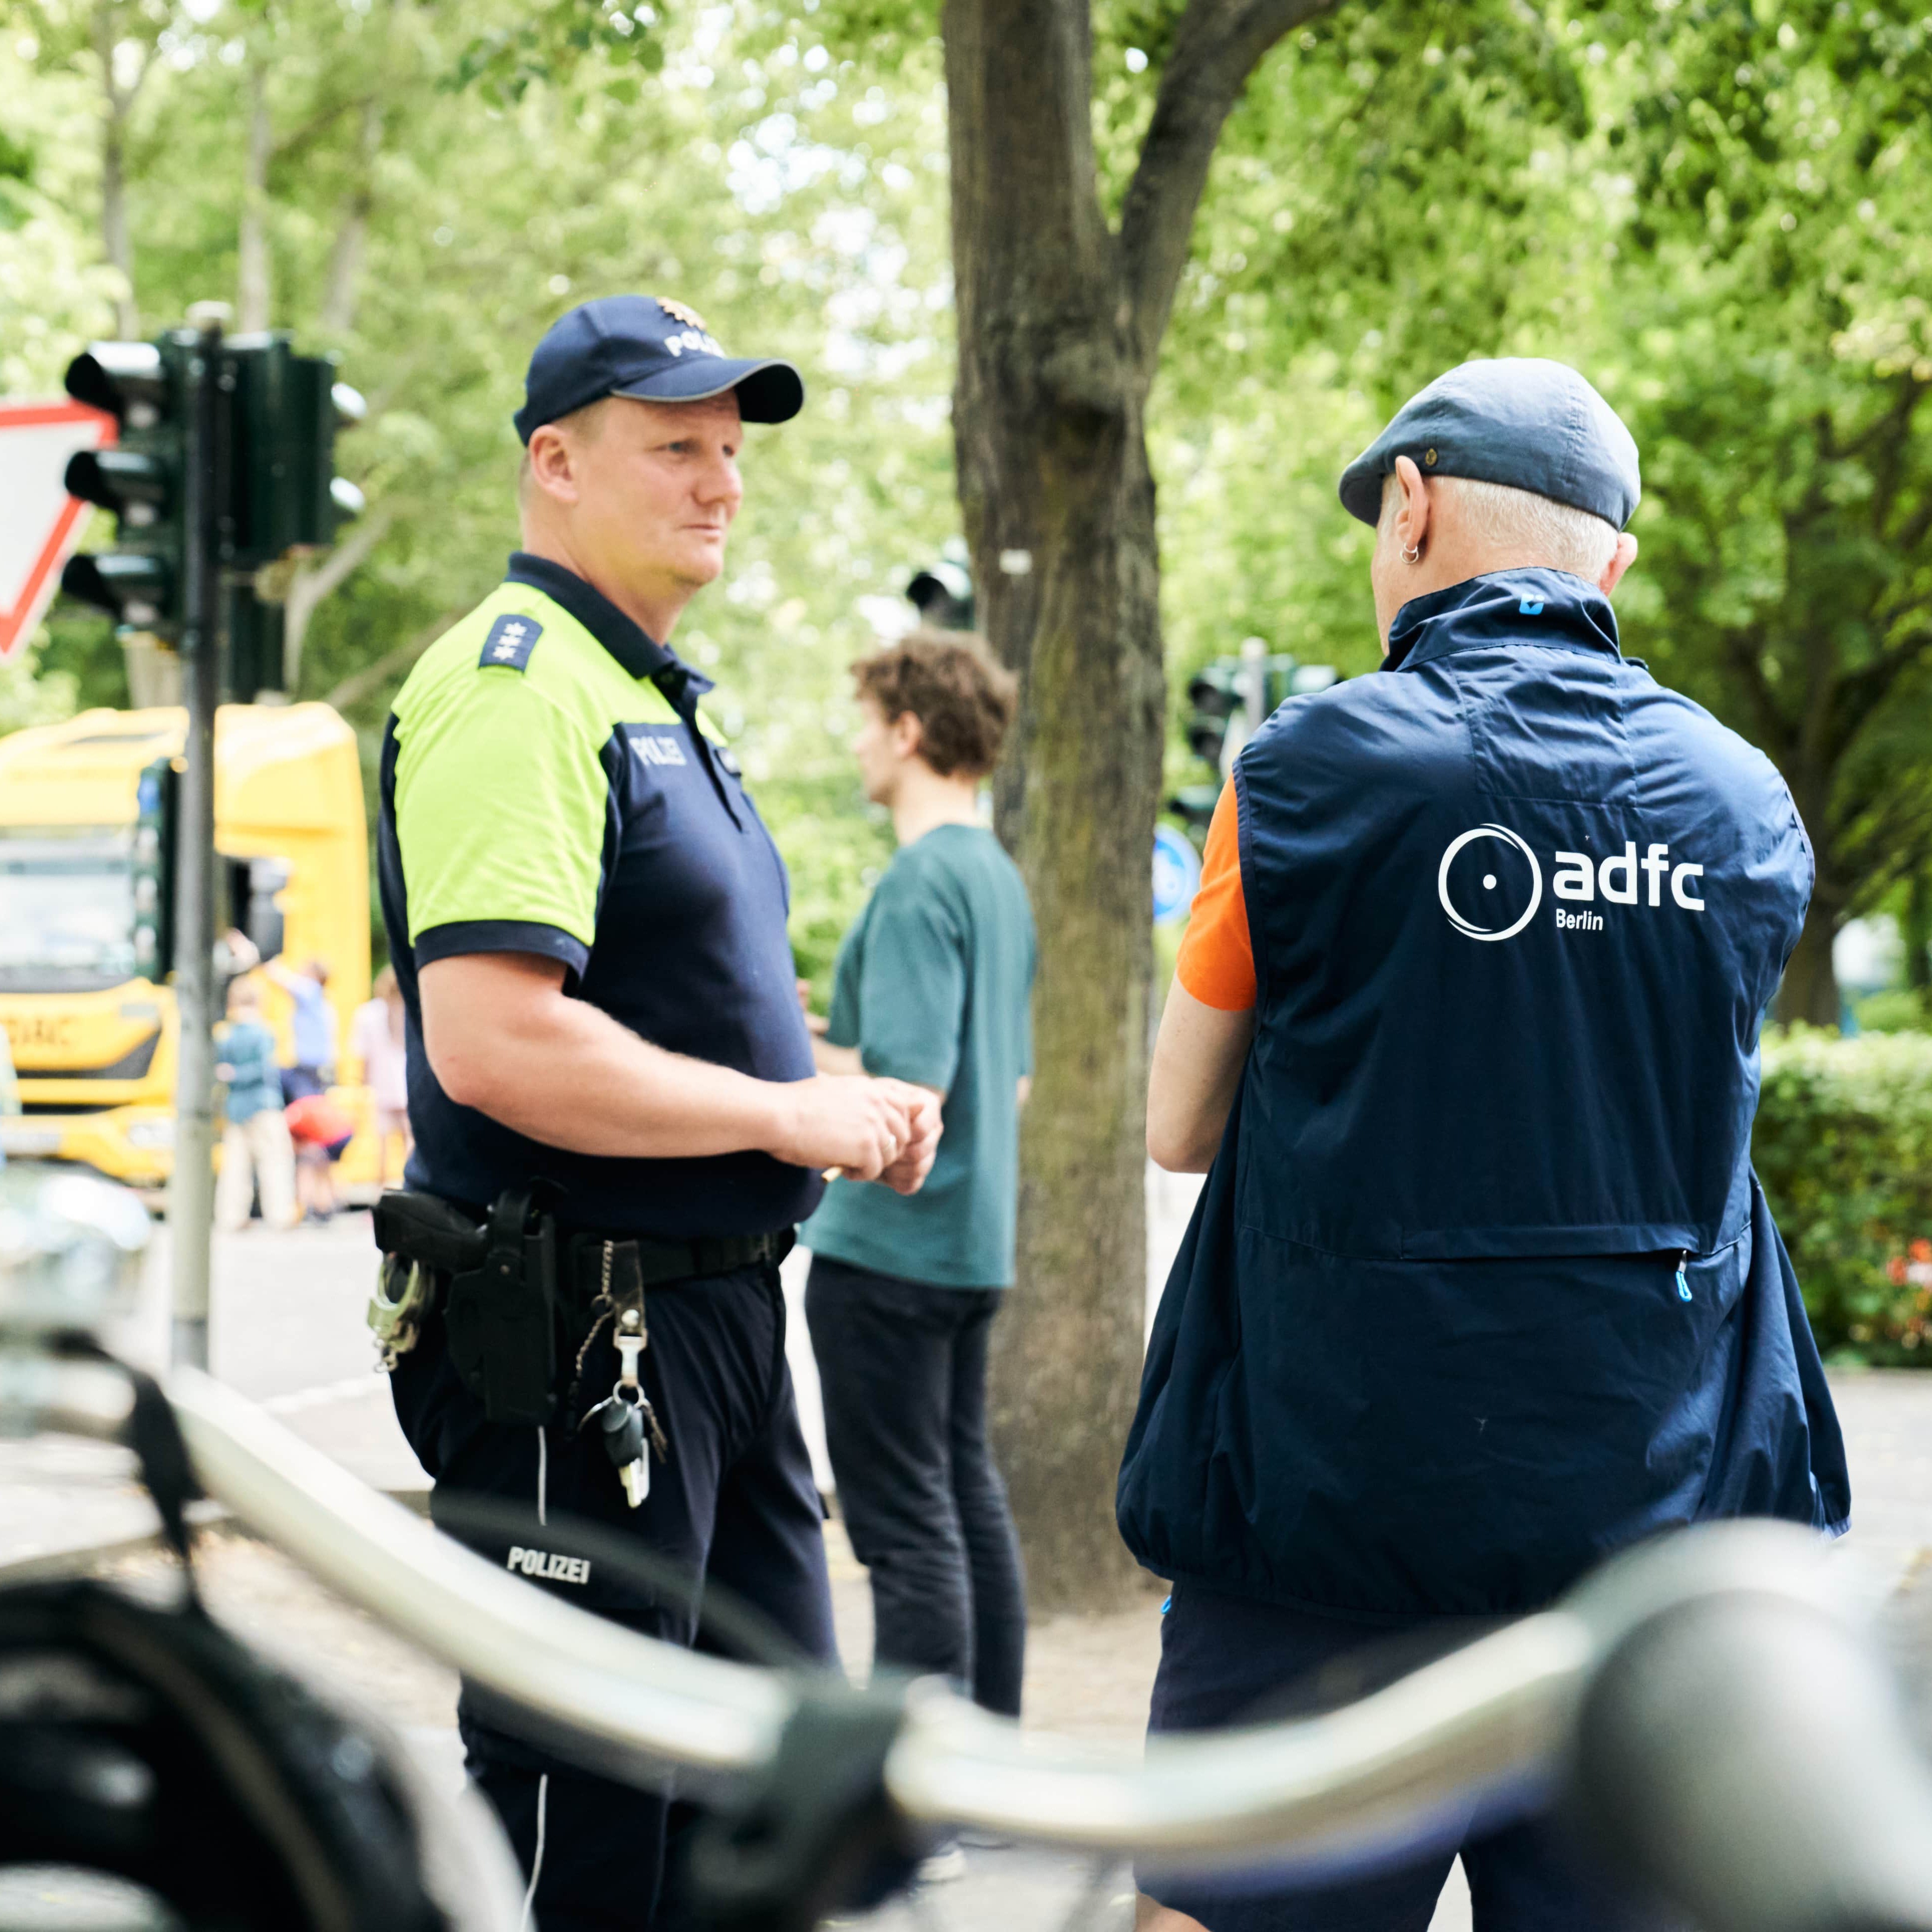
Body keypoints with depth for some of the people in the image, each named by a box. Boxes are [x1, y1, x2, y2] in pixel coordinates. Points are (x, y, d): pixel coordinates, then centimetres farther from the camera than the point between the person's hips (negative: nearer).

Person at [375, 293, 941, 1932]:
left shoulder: (656, 696, 17)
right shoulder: (515, 684, -16)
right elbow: (493, 1043, -28)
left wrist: (842, 1097, 9)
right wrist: (786, 1115, -18)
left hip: (717, 1308, 10)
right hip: (573, 1342, -10)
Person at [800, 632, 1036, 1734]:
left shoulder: (922, 881, -16)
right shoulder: (1002, 878, 13)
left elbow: (907, 1085, -24)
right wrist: (828, 1049, 23)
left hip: (890, 1247, -10)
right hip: (975, 1240, 10)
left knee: (905, 1521, -6)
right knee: (969, 1496, 14)